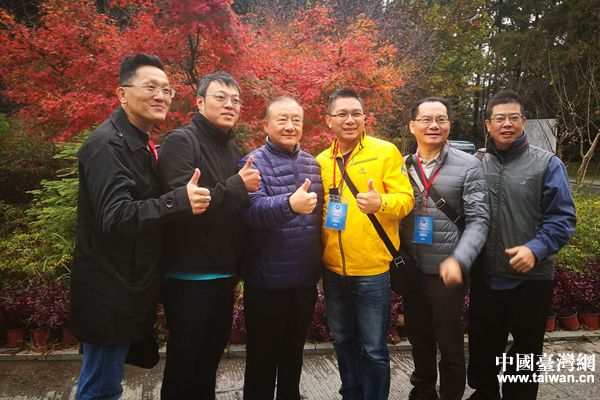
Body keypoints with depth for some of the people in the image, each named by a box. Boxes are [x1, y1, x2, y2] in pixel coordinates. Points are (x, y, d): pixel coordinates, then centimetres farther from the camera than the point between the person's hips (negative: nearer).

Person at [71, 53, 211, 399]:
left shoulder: (140, 144, 13)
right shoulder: (109, 145, -18)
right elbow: (115, 217, -30)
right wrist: (179, 201, -39)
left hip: (128, 289, 10)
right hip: (110, 292, -9)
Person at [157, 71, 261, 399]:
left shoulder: (233, 150, 13)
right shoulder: (181, 142, -11)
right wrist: (237, 186, -20)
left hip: (224, 273, 7)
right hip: (189, 275, -7)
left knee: (212, 352, 19)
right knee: (184, 358, 6)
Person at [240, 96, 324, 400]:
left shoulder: (312, 164, 8)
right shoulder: (255, 163, -11)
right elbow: (252, 211, -28)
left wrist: (318, 261, 14)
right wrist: (289, 204, -46)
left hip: (306, 278, 6)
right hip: (267, 280, -5)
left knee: (294, 352, 21)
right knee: (263, 356, 10)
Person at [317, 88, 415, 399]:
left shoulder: (386, 151, -6)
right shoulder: (322, 161, 7)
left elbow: (406, 198, -11)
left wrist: (381, 202, -30)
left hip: (372, 269, -5)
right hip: (333, 269, 5)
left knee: (373, 348, 6)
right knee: (343, 341, 20)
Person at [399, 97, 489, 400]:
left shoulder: (468, 166, -5)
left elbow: (478, 220, -10)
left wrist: (459, 260, -24)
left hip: (447, 272, -3)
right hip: (410, 271, 4)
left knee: (450, 344, 10)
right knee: (419, 338, 20)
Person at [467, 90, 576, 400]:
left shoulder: (547, 164, -5)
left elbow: (562, 218, -8)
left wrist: (536, 249, -24)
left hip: (530, 278, -3)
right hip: (484, 277, 3)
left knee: (525, 351, 14)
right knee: (483, 345, 19)